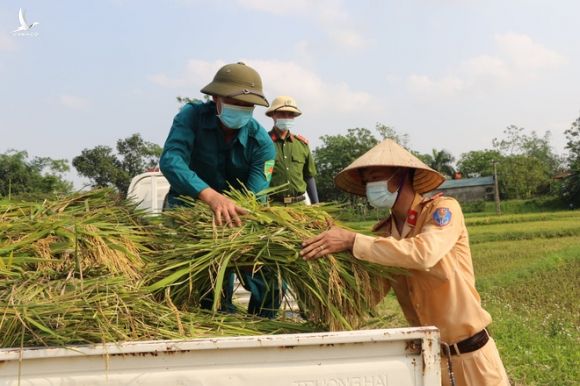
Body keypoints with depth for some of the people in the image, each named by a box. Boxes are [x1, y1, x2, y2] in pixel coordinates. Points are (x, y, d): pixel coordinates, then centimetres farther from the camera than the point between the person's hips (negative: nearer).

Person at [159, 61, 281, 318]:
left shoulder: (261, 142, -15)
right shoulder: (192, 116, -17)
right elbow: (170, 160, -34)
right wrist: (211, 196, -50)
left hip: (235, 219, 2)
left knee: (270, 282, -2)